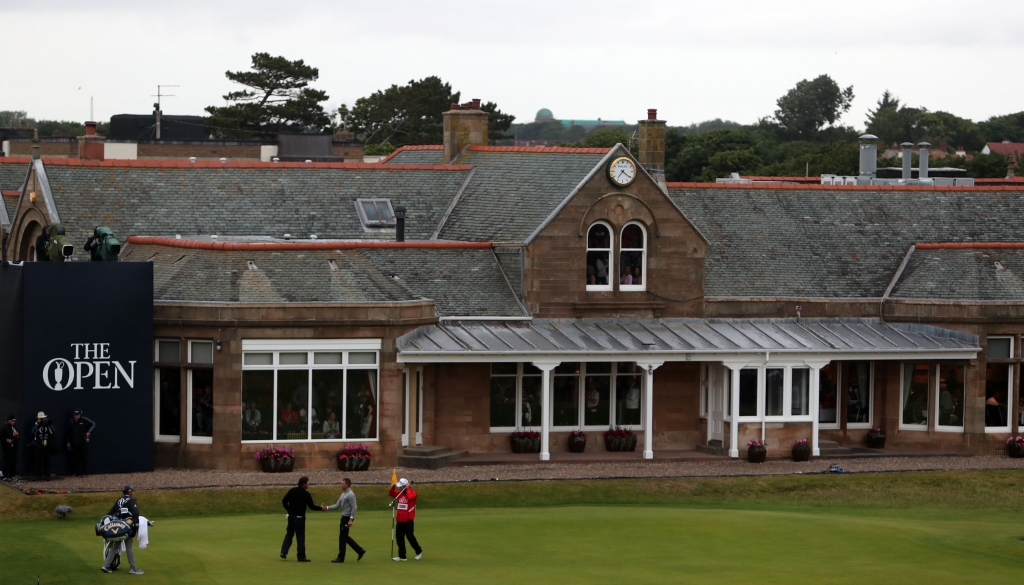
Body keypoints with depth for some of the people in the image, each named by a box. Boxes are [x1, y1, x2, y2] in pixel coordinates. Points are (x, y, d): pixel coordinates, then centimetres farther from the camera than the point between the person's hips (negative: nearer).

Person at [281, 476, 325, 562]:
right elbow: (311, 506, -8)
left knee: (289, 534, 16)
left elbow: (284, 502, 5)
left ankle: (284, 552, 4)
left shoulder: (292, 491, 5)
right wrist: (321, 508, 6)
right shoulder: (305, 494, -12)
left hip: (291, 515, 6)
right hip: (299, 517, -6)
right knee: (300, 536, 0)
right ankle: (301, 557, 2)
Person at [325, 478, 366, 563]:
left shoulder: (350, 494, -14)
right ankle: (360, 551, 19)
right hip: (344, 517, 10)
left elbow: (354, 507, -19)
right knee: (345, 537, 13)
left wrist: (351, 519, -23)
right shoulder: (343, 494, 15)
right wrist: (327, 507, 2)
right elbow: (337, 505, 14)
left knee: (342, 537, -4)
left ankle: (341, 558, 3)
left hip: (347, 518, -10)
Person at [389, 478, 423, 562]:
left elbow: (410, 496, -30)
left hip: (408, 519, -7)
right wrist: (393, 486, 1)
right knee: (399, 537, 4)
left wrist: (407, 488, -18)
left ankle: (419, 551, 17)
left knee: (410, 536, -4)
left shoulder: (412, 492, -8)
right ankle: (402, 556, 8)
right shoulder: (400, 493, 12)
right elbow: (390, 493, 17)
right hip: (400, 520, 7)